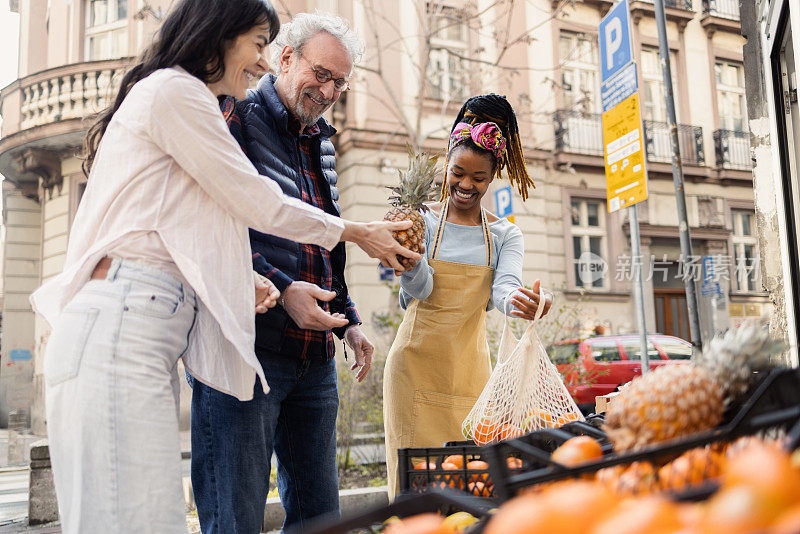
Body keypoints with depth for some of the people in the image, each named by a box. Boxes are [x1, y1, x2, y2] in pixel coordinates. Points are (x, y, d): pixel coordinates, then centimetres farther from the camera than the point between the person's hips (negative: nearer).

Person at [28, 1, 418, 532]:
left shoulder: (170, 95, 29)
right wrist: (359, 232, 10)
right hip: (121, 328, -10)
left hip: (148, 337, 10)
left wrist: (240, 279, 10)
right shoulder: (174, 91, -1)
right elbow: (259, 203, -2)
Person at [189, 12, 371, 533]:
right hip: (245, 348, -7)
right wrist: (281, 289, -19)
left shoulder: (321, 144, 22)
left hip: (315, 358, 8)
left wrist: (349, 320, 18)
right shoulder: (236, 118, -1)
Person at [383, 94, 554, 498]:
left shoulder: (504, 235, 7)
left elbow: (504, 287, -11)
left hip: (470, 367, 2)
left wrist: (520, 301, -35)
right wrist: (409, 263, -35)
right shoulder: (421, 220, 1)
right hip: (417, 362, -2)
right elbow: (420, 289, -12)